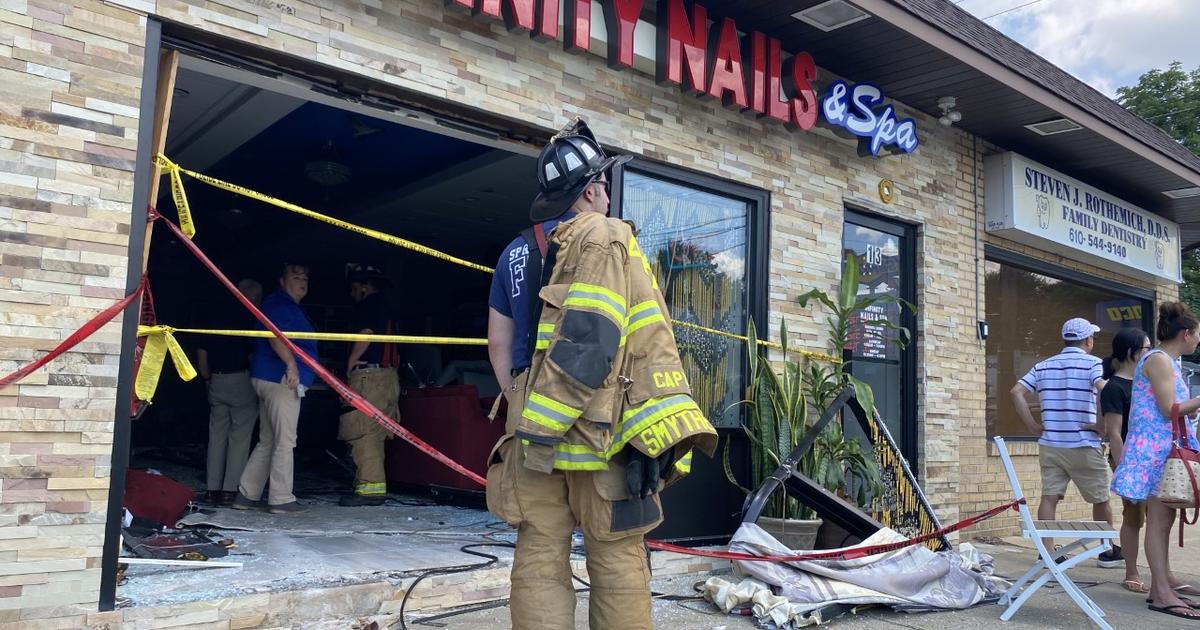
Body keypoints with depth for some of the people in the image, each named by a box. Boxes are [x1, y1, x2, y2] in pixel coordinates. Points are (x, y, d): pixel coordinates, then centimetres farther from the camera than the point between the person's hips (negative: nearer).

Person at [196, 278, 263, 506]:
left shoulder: (221, 317, 11)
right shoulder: (252, 320, -7)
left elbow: (202, 351, 13)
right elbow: (253, 353, -16)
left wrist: (207, 378, 20)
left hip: (217, 382, 6)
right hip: (242, 381, -6)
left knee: (217, 435, 11)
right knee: (240, 436, 0)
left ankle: (213, 489, 14)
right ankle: (230, 490, -1)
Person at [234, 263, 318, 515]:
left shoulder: (290, 306, 24)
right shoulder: (278, 303, -8)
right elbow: (275, 334, -23)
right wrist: (291, 364, -30)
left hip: (272, 379, 11)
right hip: (281, 379, -11)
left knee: (267, 441, 14)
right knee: (285, 441, -6)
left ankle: (247, 495, 17)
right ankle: (281, 499, -2)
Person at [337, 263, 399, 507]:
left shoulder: (369, 303, -4)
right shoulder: (384, 306, 25)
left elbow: (366, 335, -17)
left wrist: (350, 364, -5)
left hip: (368, 375, -10)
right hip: (386, 375, 10)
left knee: (363, 432, -11)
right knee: (373, 434, 12)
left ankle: (371, 486, -14)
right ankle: (375, 486, 15)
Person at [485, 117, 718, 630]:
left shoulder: (515, 253, 14)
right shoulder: (609, 240, -3)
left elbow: (498, 344, 17)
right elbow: (649, 340, -11)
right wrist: (663, 429, -10)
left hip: (535, 428, 5)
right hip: (603, 429, -5)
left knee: (539, 558, 8)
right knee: (617, 560, 4)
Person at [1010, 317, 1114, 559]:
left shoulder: (1043, 366, 10)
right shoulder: (1092, 363, -5)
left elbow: (1017, 392, 3)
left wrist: (1033, 425, 4)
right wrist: (1104, 425, -12)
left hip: (1049, 445, 4)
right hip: (1083, 446, -4)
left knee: (1049, 497, 2)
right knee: (1100, 499, 13)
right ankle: (1109, 550, 25)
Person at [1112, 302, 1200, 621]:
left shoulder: (1168, 361, 18)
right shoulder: (1159, 359, -12)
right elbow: (1169, 410, -16)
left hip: (1165, 448, 10)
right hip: (1156, 448, -10)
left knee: (1162, 517, 15)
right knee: (1159, 519, -10)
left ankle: (1163, 579, 24)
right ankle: (1161, 593, -9)